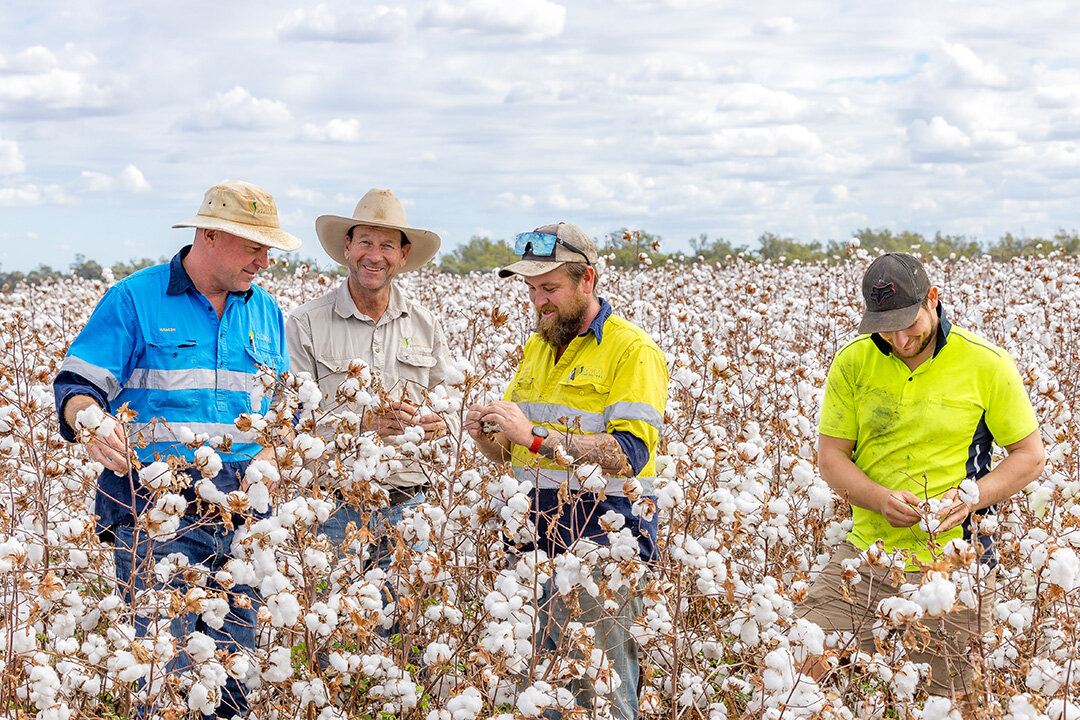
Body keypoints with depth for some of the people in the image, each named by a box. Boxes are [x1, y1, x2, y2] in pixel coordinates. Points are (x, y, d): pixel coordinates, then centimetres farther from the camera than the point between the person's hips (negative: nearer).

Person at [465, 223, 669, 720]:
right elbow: (508, 451, 19)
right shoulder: (537, 348, 17)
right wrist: (486, 436, -4)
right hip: (536, 533, 7)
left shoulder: (633, 351, -8)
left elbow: (630, 453, -20)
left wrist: (538, 437, -24)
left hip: (603, 534, -7)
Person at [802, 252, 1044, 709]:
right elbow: (830, 457, 4)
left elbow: (1030, 455, 2)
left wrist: (971, 496, -15)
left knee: (951, 699, 6)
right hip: (867, 553, 2)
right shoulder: (853, 362, 0)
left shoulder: (986, 364, -5)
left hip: (952, 564, -2)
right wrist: (880, 498, -16)